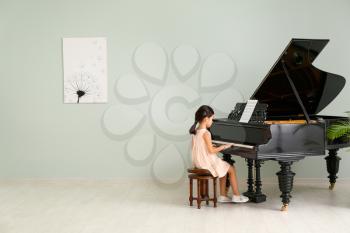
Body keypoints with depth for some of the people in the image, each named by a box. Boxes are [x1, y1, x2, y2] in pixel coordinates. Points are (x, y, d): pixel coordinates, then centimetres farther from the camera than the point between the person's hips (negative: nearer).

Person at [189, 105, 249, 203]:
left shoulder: (195, 132, 4)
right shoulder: (206, 133, -21)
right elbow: (211, 151, -22)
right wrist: (223, 147, -9)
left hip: (198, 162, 9)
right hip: (208, 163, -9)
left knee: (224, 168, 25)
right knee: (231, 169, 7)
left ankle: (223, 196, 26)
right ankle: (236, 196, 16)